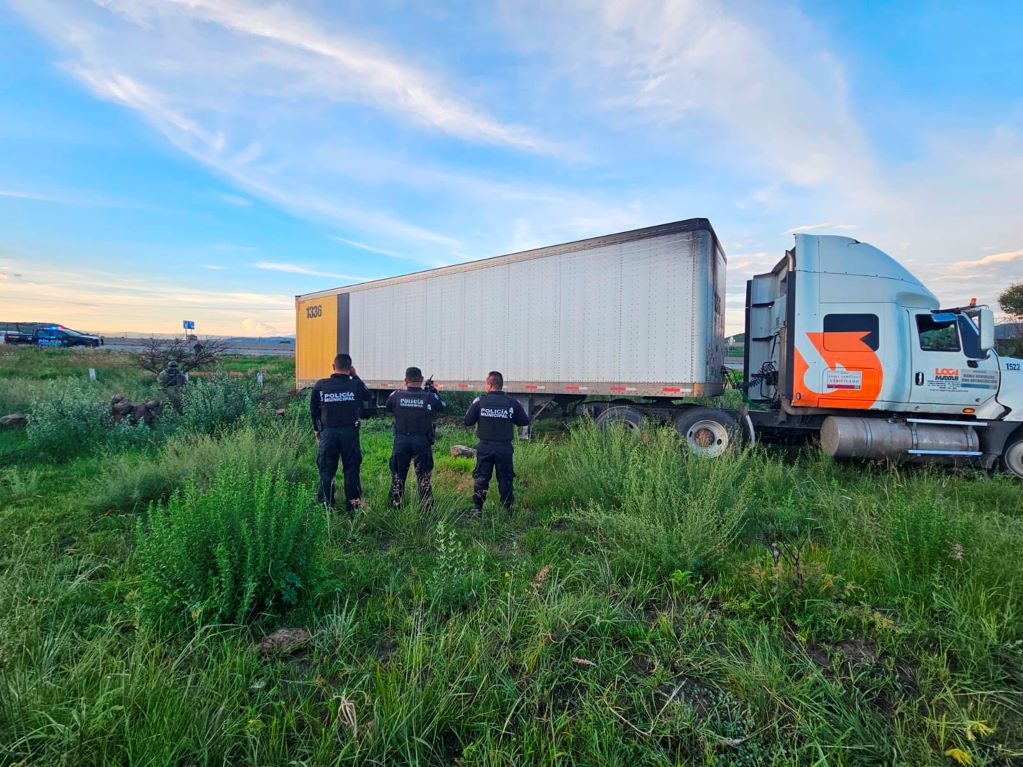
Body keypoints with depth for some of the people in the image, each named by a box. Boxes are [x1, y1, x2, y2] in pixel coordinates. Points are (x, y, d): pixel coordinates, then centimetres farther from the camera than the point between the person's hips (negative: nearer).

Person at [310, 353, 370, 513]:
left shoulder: (321, 385, -3)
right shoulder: (356, 384, -6)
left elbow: (313, 409, 5)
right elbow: (367, 396, 16)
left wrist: (317, 429, 18)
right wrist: (355, 377, 16)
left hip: (328, 432, 1)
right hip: (350, 432, 0)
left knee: (326, 470, 11)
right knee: (351, 470, 8)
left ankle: (327, 505, 17)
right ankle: (352, 505, 13)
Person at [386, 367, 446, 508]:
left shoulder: (396, 395, -8)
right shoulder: (429, 396, -11)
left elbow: (388, 408, 12)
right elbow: (442, 406, 8)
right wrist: (433, 390, 16)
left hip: (401, 441, 1)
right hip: (422, 442, -1)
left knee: (398, 474, 15)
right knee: (423, 475, 11)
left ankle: (395, 505, 22)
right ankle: (426, 506, 15)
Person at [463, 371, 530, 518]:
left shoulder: (479, 401, -7)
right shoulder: (513, 402, -4)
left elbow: (467, 422, -2)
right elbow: (525, 422, 2)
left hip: (485, 446, 0)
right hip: (505, 447, 1)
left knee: (481, 478, 9)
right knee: (505, 479, 11)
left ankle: (476, 509, 9)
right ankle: (508, 509, 17)